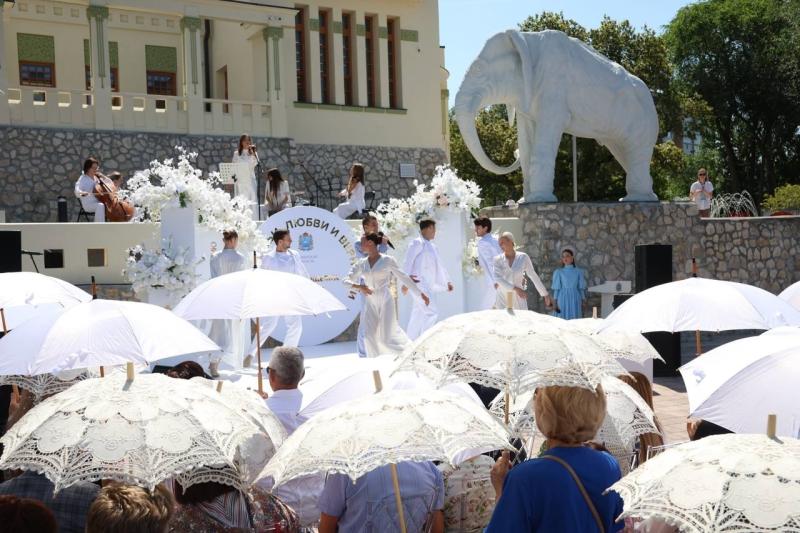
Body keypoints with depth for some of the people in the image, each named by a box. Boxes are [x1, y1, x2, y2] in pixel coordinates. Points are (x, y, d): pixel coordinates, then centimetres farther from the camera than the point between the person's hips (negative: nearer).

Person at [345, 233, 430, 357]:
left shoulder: (388, 260, -4)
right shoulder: (361, 263, 7)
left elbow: (404, 277, 2)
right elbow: (347, 281, 5)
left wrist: (421, 294, 3)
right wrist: (359, 286, -17)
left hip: (385, 302, -4)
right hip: (370, 304, 4)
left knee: (386, 339, -9)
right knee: (369, 337, -13)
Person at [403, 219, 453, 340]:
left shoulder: (432, 246, 20)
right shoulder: (417, 243, -7)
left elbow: (439, 266, 27)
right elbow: (408, 262, -13)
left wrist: (447, 281, 22)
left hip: (427, 286, 9)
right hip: (418, 284, -9)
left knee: (418, 315, 12)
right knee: (432, 312, -16)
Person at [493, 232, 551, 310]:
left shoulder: (523, 257, -2)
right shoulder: (498, 259, -3)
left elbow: (534, 276, 6)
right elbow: (498, 279, -17)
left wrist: (545, 295, 10)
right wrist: (515, 289, -28)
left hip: (519, 299, 0)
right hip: (502, 299, 0)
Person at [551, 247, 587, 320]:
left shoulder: (579, 272, 5)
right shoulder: (558, 272, 1)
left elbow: (581, 288, 7)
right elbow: (556, 289, 0)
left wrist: (582, 303, 4)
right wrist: (555, 304, -5)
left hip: (575, 300, 1)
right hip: (562, 300, -1)